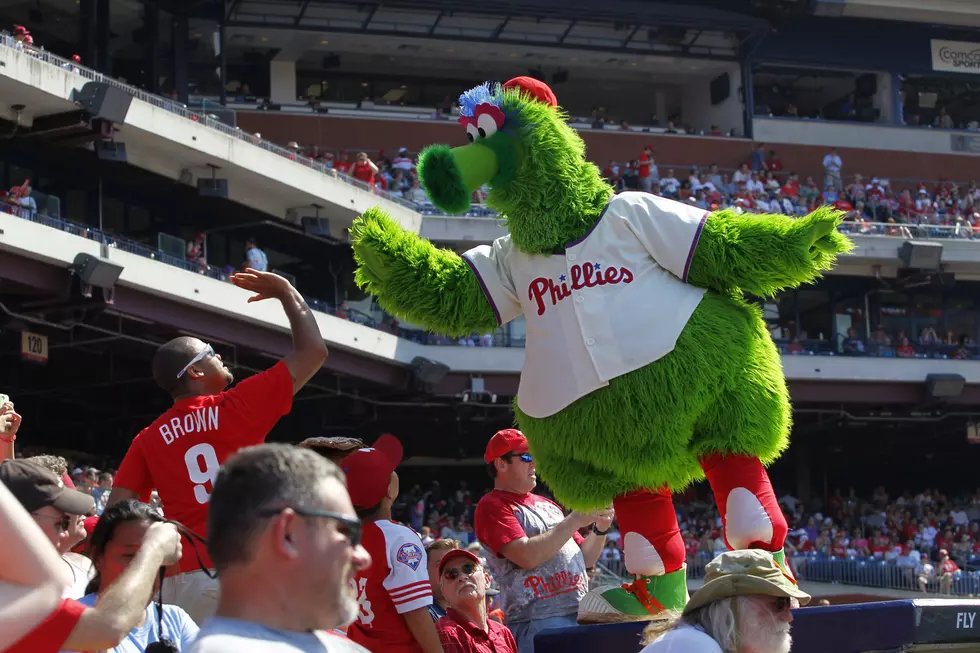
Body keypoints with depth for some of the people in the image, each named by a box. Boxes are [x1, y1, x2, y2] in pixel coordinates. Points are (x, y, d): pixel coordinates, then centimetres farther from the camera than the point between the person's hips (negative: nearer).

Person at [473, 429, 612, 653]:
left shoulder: (546, 505, 20)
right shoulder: (492, 506, -2)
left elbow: (584, 559, 22)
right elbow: (527, 556, -17)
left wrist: (600, 529, 3)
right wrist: (576, 520, -12)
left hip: (580, 616, 7)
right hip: (537, 623, -7)